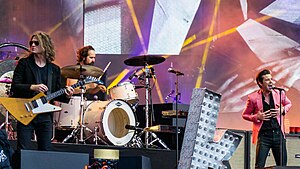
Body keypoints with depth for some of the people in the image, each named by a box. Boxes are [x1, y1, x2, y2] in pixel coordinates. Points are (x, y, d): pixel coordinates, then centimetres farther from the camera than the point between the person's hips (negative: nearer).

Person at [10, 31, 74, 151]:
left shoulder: (54, 69, 10)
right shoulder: (24, 63, 1)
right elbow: (14, 87, -6)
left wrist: (65, 95, -8)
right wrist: (32, 87, -19)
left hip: (45, 115, 3)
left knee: (46, 150, 6)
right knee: (24, 150, -4)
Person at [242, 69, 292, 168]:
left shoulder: (279, 93, 3)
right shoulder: (253, 98, -5)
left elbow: (288, 104, 23)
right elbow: (245, 115, 7)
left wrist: (283, 110, 1)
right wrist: (257, 117, -11)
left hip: (278, 134, 3)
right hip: (263, 135, -3)